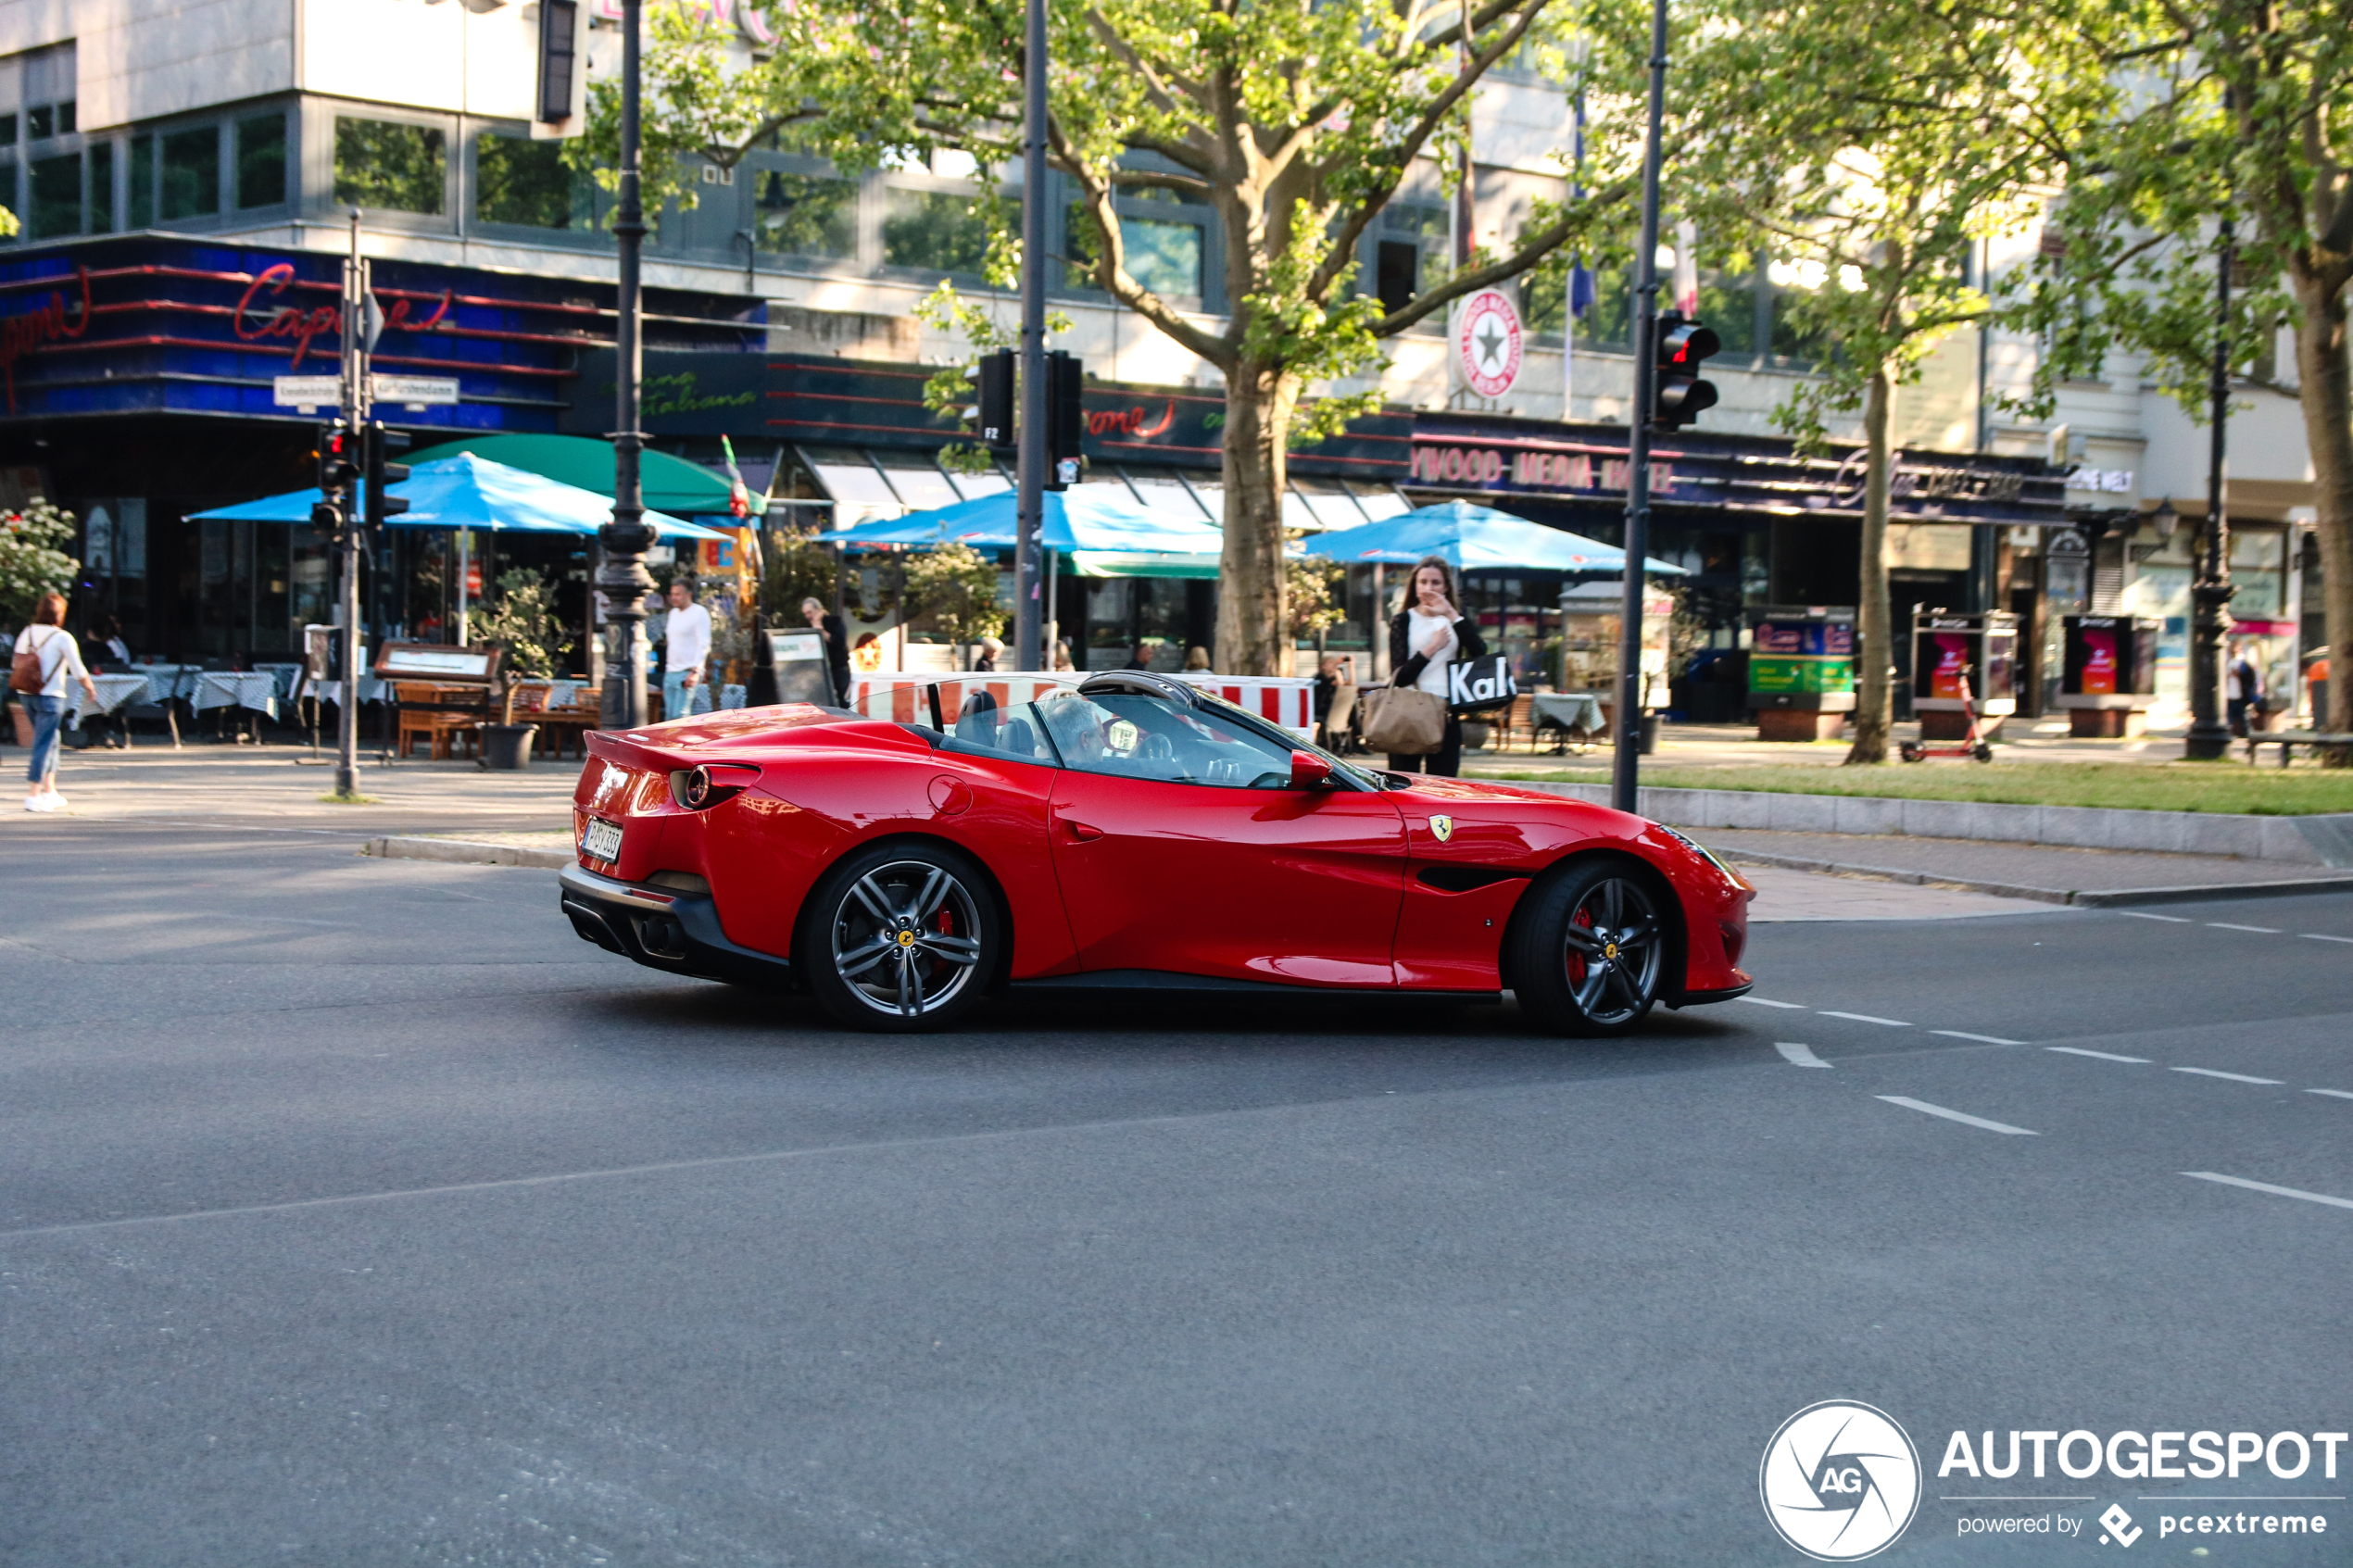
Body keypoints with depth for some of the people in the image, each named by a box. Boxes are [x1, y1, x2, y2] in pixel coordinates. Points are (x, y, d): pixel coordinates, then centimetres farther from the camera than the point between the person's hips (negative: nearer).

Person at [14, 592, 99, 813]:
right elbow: (77, 669, -9)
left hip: (26, 694, 6)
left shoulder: (27, 633, 4)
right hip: (50, 696, -6)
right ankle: (33, 795, -4)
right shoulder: (62, 637, -11)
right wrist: (90, 687, 8)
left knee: (49, 741, 18)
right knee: (44, 744, -2)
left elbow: (15, 661, 11)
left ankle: (49, 790, 20)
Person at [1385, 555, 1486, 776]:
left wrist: (1452, 615, -10)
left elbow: (1480, 652, -7)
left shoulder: (1457, 620, 14)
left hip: (1447, 716, 2)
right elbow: (1399, 677, -5)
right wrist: (1432, 648, -13)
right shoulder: (1403, 620, 6)